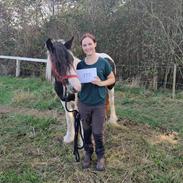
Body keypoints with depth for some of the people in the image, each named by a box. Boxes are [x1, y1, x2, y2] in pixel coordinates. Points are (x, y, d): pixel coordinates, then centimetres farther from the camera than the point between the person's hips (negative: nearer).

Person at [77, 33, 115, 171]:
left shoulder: (103, 62, -9)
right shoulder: (80, 64, -2)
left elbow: (112, 79, 0)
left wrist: (101, 83, -19)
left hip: (99, 103, -2)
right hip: (83, 103, 3)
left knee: (98, 133, 5)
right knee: (86, 131, 16)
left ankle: (101, 156, 25)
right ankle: (88, 153, 35)